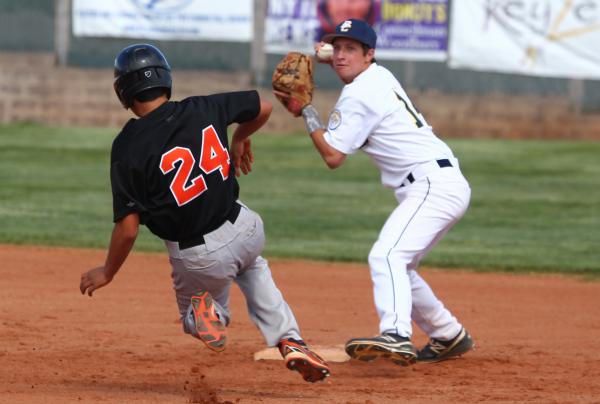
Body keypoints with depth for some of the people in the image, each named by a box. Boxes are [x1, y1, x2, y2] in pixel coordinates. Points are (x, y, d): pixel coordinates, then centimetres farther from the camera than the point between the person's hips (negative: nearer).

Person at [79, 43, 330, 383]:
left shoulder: (127, 147, -13)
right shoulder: (202, 109, -4)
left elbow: (128, 228, -13)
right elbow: (264, 106, 14)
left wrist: (107, 273, 4)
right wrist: (240, 139, 33)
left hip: (197, 258, -3)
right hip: (244, 230, 3)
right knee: (252, 266, 39)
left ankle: (212, 310, -10)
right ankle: (290, 341, 20)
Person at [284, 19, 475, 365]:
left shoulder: (358, 96, -11)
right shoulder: (379, 75, 17)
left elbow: (333, 156, -11)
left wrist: (306, 112, -2)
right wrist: (325, 57, 29)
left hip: (433, 185, -11)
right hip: (446, 183, 11)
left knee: (386, 256, -28)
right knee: (397, 266, 23)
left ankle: (396, 337, -48)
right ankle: (450, 336, 33)